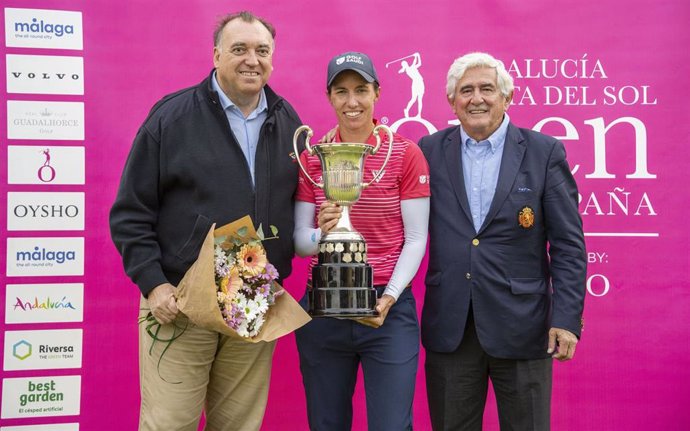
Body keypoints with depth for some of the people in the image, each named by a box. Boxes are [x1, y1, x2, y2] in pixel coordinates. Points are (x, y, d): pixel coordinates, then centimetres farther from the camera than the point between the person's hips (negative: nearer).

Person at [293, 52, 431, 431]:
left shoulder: (406, 153, -3)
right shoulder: (311, 157, 4)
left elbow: (415, 239, -4)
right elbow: (299, 240, 2)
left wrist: (389, 297, -16)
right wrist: (321, 234, -20)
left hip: (388, 309, -2)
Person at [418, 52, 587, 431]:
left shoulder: (544, 152, -1)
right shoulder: (430, 151, 5)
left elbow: (567, 243, -2)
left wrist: (567, 317, -8)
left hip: (521, 327, -1)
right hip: (449, 327, 2)